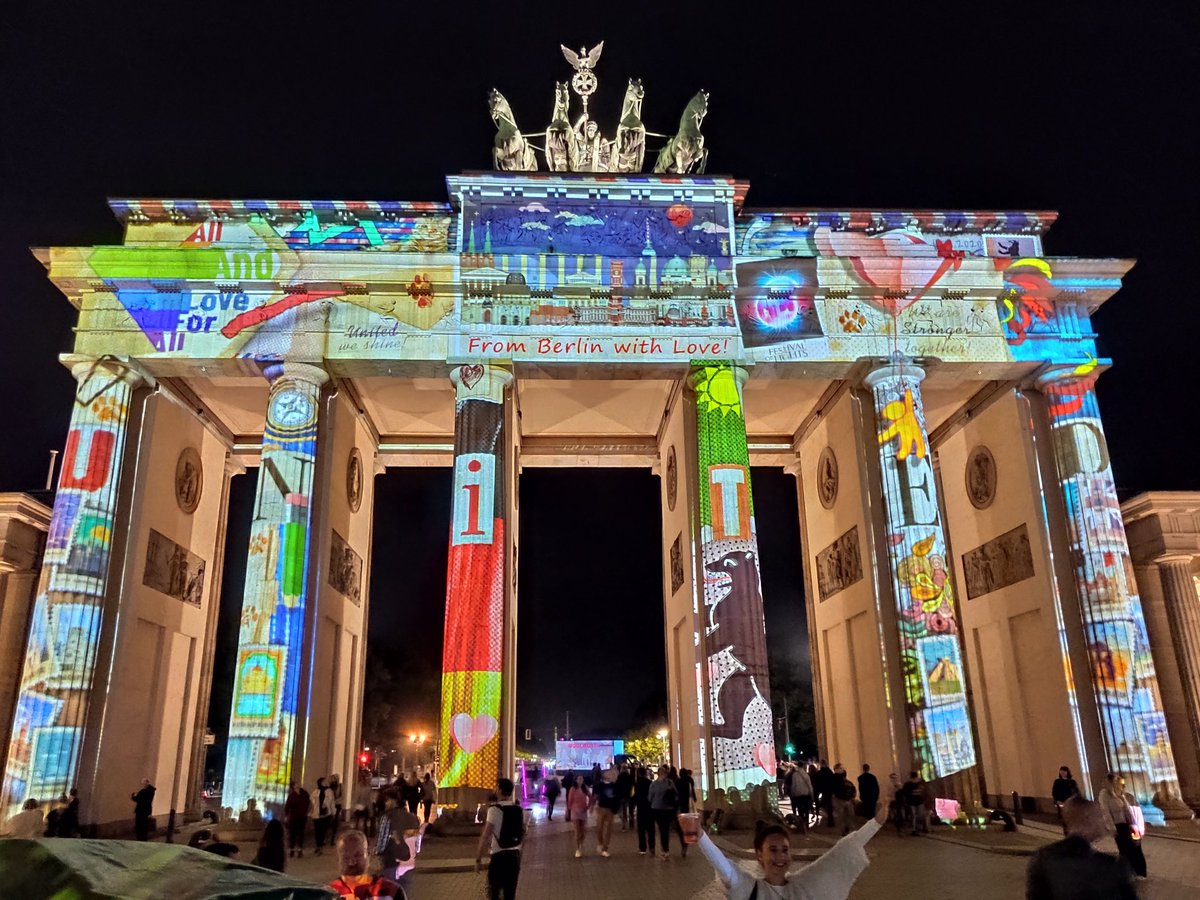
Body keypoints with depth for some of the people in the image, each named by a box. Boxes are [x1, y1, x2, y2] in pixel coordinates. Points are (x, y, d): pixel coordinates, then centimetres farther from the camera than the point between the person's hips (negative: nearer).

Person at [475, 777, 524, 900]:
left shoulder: (495, 809, -12)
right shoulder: (519, 810, 6)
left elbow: (486, 835, -16)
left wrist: (478, 857, -11)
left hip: (499, 855, -6)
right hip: (515, 854, 6)